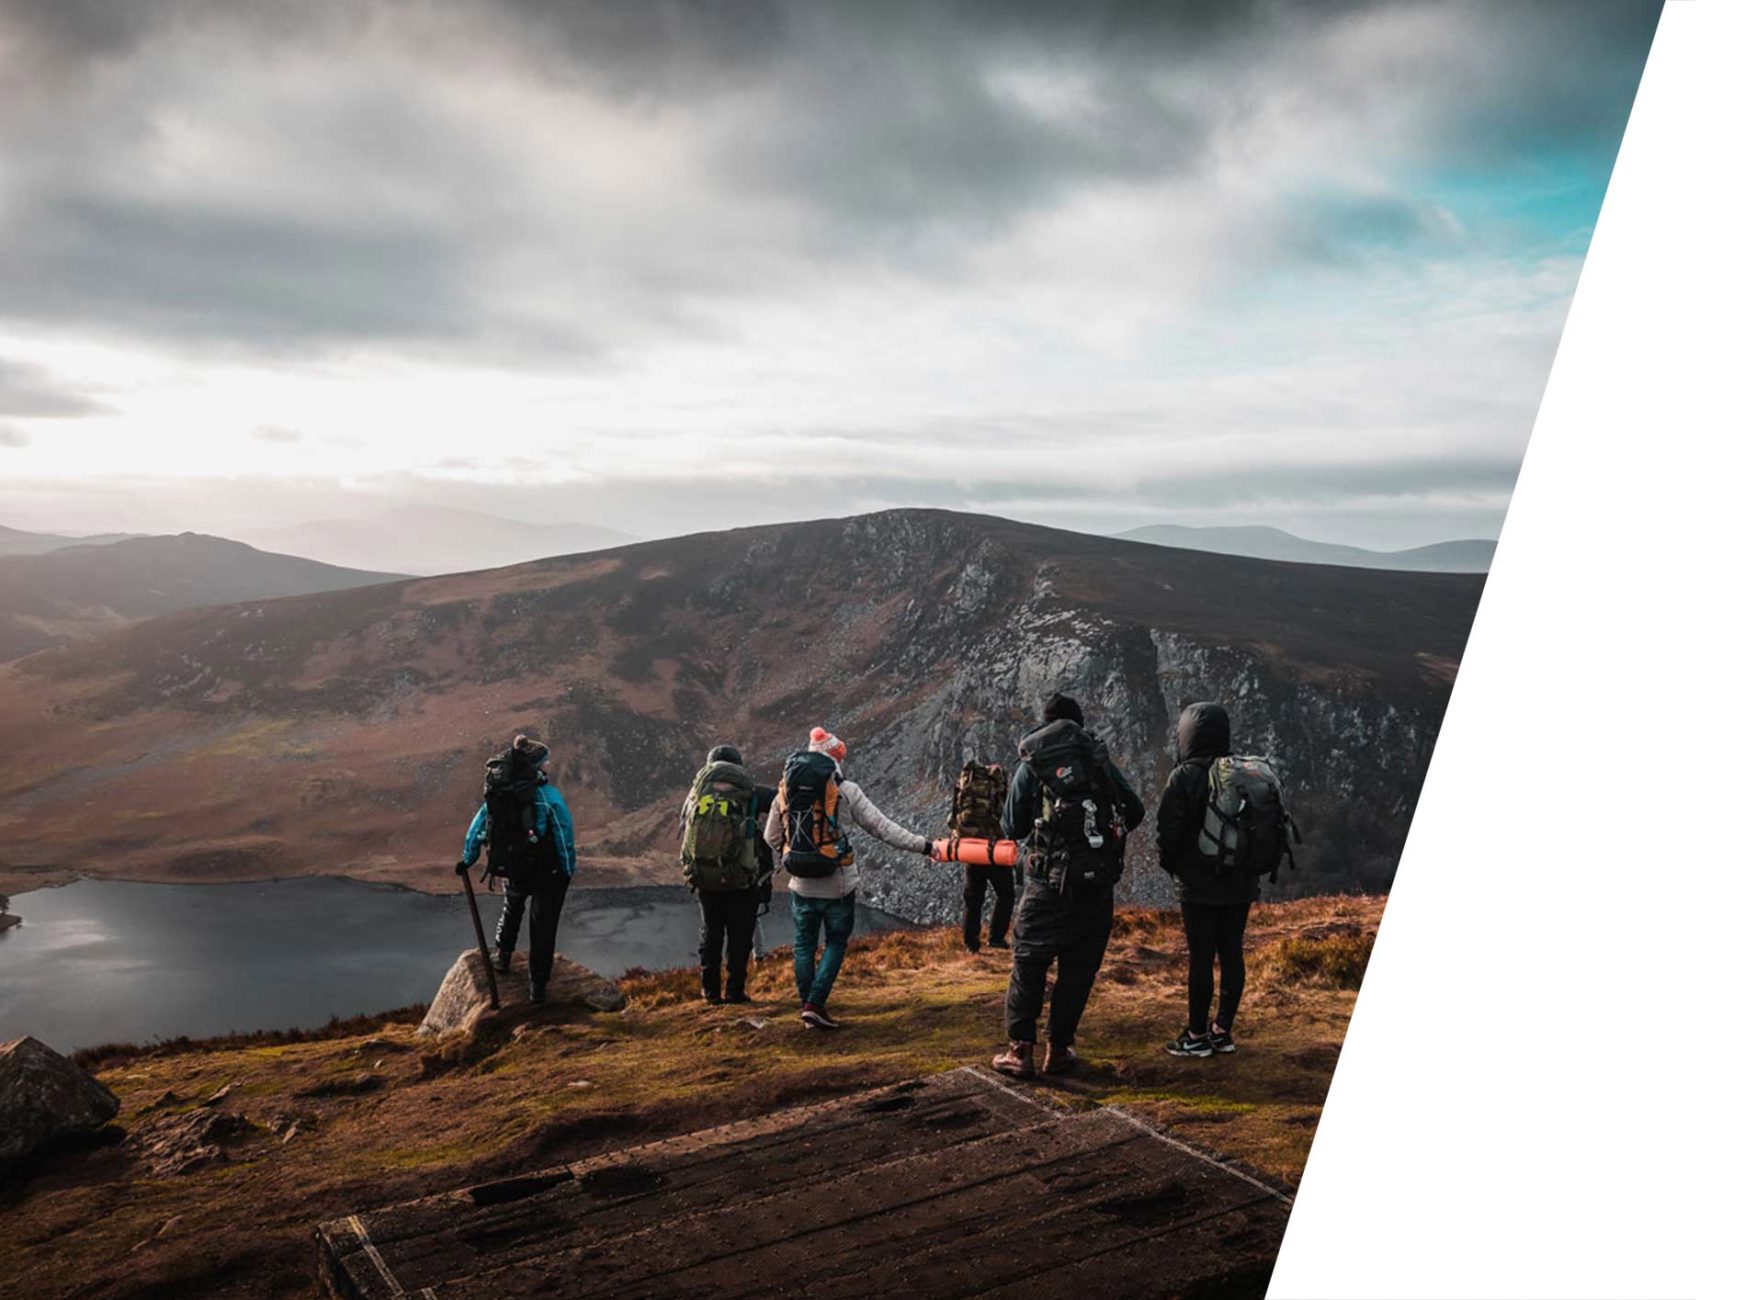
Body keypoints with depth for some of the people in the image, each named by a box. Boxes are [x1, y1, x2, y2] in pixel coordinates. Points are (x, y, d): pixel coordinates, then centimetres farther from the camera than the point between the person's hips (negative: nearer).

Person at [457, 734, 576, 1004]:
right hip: (546, 871, -4)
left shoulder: (497, 792, -3)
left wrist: (467, 859, 18)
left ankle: (503, 956, 48)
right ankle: (537, 985, 17)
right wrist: (568, 870, -6)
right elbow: (565, 834, -18)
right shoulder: (548, 795, -20)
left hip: (510, 869, 4)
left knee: (512, 909, 35)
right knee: (542, 925, 10)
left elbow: (477, 826, 6)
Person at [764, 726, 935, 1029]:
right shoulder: (845, 791, -11)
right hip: (837, 885, -3)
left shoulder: (785, 789, 1)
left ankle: (807, 1006, 18)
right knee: (836, 942, 10)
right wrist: (924, 846, -5)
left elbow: (771, 837, 10)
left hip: (801, 885, 3)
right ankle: (816, 1004, 1)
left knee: (804, 944, 15)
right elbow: (882, 827, -11)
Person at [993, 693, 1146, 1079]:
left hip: (1049, 882, -2)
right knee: (1079, 969, 11)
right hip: (1099, 884, 2)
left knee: (1028, 965, 8)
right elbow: (1135, 812, 11)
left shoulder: (1030, 765, 1)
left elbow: (1013, 829, 5)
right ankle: (1059, 1050, 15)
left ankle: (1020, 1051, 6)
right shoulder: (1100, 760, 6)